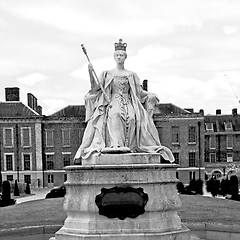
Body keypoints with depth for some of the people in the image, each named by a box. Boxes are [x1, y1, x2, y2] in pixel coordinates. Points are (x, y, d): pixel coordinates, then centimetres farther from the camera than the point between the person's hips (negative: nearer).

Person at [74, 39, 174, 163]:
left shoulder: (131, 75, 17)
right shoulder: (107, 74, 15)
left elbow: (139, 91, 15)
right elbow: (95, 88, 10)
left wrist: (150, 95, -3)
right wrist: (90, 73, -2)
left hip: (128, 103, 1)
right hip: (113, 102, -1)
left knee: (131, 117, -32)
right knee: (114, 115, -36)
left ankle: (129, 146, -31)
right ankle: (116, 144, -42)